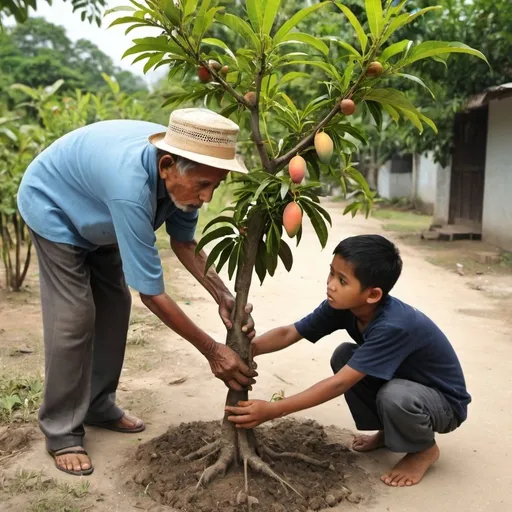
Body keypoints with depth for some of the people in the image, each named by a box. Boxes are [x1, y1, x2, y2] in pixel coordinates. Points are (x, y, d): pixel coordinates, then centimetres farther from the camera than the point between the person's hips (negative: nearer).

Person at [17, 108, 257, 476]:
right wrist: (211, 350, -33)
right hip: (54, 206, -7)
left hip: (96, 215, 7)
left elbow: (184, 241, -8)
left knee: (114, 306, 5)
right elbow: (151, 292, -40)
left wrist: (223, 298, -21)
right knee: (75, 318, -12)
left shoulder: (181, 173, -22)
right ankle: (62, 431, 3)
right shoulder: (131, 186, -45)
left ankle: (98, 405, 21)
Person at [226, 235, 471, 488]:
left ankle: (424, 449, -1)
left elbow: (340, 383, -38)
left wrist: (273, 410, -39)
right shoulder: (342, 305, -16)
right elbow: (289, 333, -15)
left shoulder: (393, 326, -37)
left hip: (445, 402, -7)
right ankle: (388, 431, 10)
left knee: (394, 395, -36)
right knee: (344, 356, -11)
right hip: (400, 379, 7)